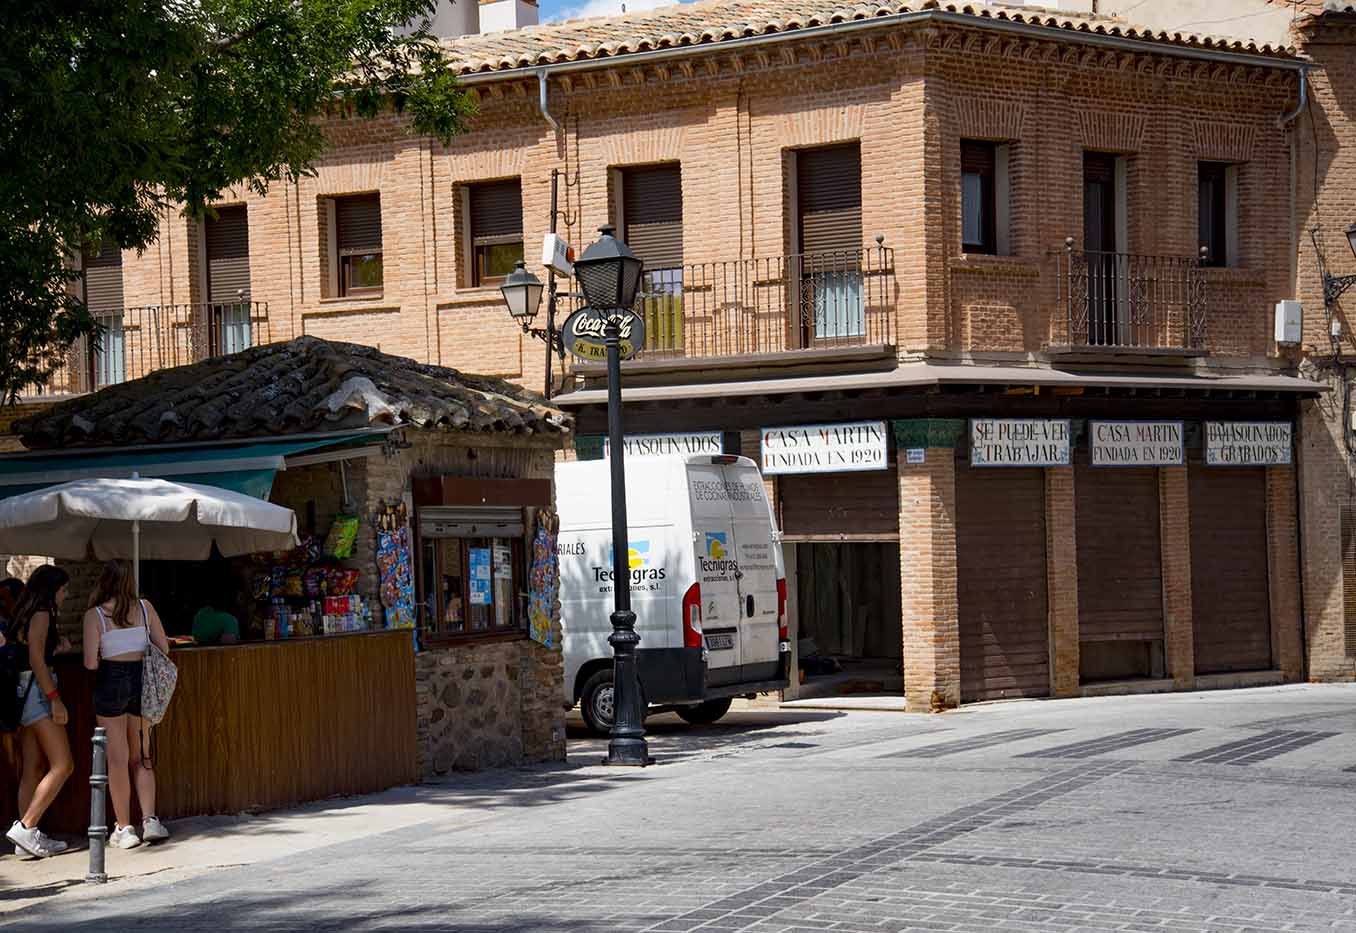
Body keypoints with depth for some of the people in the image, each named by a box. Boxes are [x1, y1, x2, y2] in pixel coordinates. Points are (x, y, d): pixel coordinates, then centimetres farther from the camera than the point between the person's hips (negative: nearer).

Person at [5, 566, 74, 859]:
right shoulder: (41, 615, -9)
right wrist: (55, 699, -19)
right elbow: (36, 660, -17)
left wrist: (57, 645, 15)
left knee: (34, 768, 8)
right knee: (62, 765, -11)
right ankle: (25, 827, -17)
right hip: (37, 691, -10)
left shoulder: (24, 614, 18)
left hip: (23, 692, 10)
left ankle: (28, 836, 5)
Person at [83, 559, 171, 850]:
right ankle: (150, 820, 0)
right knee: (140, 757, 13)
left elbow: (91, 662, -13)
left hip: (111, 682, -3)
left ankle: (123, 828, 5)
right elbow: (164, 649, 2)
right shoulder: (145, 608, 1)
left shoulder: (95, 615, -7)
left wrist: (101, 659, 10)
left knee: (117, 758, 3)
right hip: (142, 680, 3)